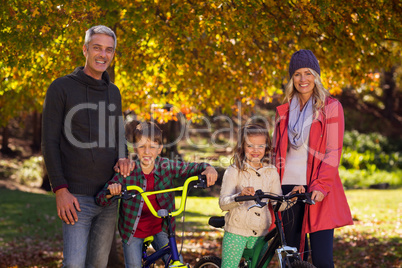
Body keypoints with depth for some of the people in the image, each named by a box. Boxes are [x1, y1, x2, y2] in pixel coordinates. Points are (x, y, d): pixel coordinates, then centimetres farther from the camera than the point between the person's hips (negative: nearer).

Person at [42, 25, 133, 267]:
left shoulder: (114, 93, 16)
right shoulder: (62, 88, -1)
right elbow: (50, 143, -5)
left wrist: (122, 158, 0)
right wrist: (60, 190, -13)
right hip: (77, 197, -5)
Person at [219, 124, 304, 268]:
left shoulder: (271, 172, 7)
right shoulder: (234, 171, -5)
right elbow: (223, 203, -15)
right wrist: (240, 196, -34)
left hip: (260, 234, 4)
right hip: (236, 232, -3)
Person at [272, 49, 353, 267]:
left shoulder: (331, 107, 1)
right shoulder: (284, 111, 15)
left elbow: (333, 152, -5)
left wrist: (320, 186, -15)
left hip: (319, 192, -4)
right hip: (288, 187, 4)